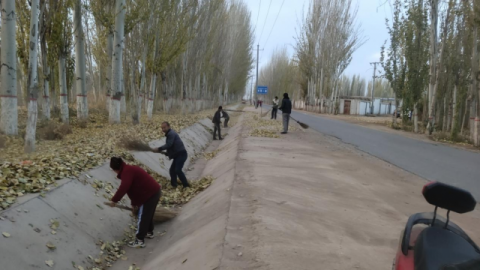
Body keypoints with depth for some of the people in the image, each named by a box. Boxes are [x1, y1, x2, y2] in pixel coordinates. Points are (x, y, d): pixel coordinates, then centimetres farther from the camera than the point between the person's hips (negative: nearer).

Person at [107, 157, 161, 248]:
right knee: (148, 214, 26)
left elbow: (123, 188, -28)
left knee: (142, 217, -1)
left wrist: (114, 200, -21)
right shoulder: (130, 169, 19)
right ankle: (149, 232, 41)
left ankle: (139, 240, 6)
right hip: (154, 191, 10)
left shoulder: (126, 171, -14)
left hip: (150, 194, -10)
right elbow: (134, 187, 26)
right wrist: (134, 203, 32)